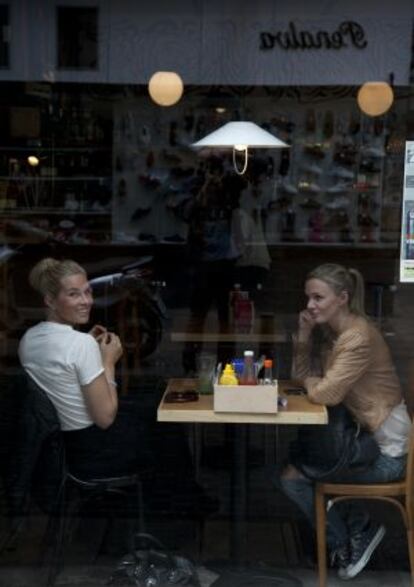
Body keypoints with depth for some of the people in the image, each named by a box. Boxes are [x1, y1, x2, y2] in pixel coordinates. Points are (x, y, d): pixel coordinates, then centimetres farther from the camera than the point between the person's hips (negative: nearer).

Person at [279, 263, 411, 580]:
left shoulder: (359, 338, -25)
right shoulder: (329, 329, 3)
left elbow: (323, 394, -27)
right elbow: (302, 375, 6)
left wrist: (311, 380, -5)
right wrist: (304, 334, -8)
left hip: (385, 449, -9)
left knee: (292, 476, -10)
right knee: (298, 456, 13)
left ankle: (344, 543, 13)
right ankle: (357, 526, 19)